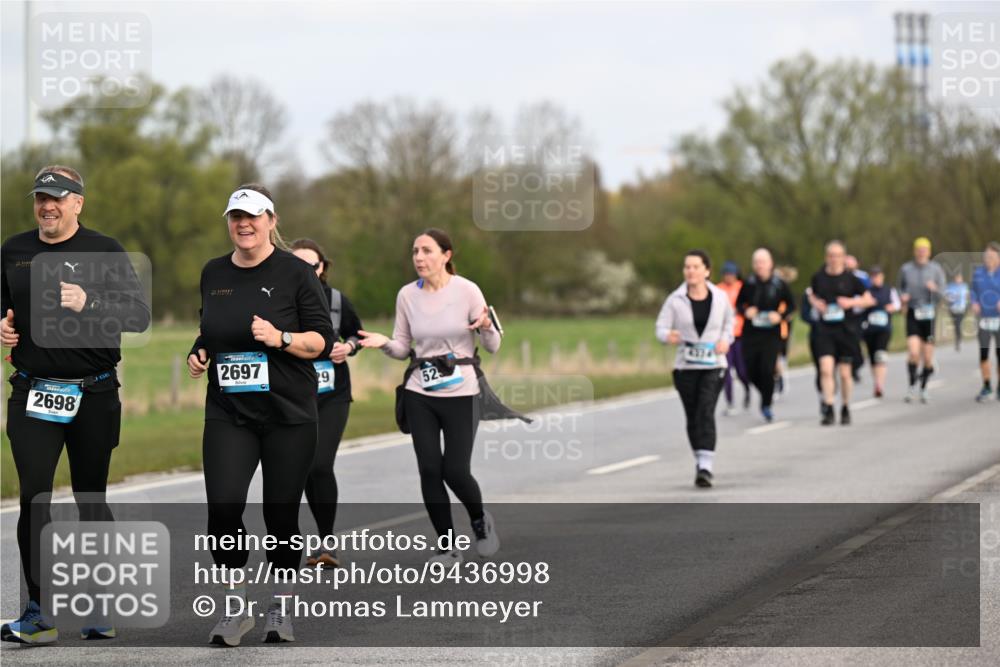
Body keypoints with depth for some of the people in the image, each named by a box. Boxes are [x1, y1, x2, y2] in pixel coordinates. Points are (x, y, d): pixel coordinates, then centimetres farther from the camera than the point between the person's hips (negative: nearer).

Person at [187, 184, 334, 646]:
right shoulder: (213, 274, 10)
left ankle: (281, 608, 20)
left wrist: (281, 338, -21)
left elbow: (322, 341, -5)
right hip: (228, 413, 3)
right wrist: (199, 354, 5)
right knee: (223, 506, -12)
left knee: (281, 513, 3)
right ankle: (235, 606, 3)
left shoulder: (295, 273, -4)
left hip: (288, 415, -3)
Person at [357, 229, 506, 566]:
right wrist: (384, 343, -12)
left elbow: (493, 347, -4)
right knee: (429, 470, -3)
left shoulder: (467, 291, -8)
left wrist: (487, 328, -25)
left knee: (455, 471, -6)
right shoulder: (407, 295, 1)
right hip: (420, 393, 3)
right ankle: (447, 546, 10)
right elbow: (403, 348, 9)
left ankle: (480, 520, 26)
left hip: (461, 392, -3)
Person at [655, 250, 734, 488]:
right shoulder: (675, 300, -4)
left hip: (713, 365, -1)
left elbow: (729, 320, 16)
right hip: (685, 367, 1)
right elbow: (661, 328, -3)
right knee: (693, 418, 10)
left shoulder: (720, 297, -1)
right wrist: (668, 337, -26)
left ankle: (705, 468, -22)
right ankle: (700, 462, 29)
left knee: (706, 413, -16)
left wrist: (726, 340, -2)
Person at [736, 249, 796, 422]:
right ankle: (767, 395, 31)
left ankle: (767, 405, 4)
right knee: (751, 372, 0)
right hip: (750, 334, 2)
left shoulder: (779, 285, -1)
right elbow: (738, 304, 12)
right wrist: (745, 311, -8)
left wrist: (781, 316, -8)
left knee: (767, 369, -14)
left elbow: (791, 305, 9)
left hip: (771, 334, -2)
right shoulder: (748, 284, 1)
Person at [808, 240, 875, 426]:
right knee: (826, 369, -15)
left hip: (845, 330, 0)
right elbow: (812, 295, 21)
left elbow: (869, 300, 4)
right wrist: (816, 303, -1)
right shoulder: (818, 277, 3)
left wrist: (851, 302, -12)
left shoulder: (851, 279, -2)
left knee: (845, 373, 7)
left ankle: (845, 409, 25)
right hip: (825, 329, 0)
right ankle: (828, 410, -14)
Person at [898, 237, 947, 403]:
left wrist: (935, 289, -22)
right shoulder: (906, 269, 5)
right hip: (912, 314, 0)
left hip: (929, 315, 0)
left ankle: (923, 388, 24)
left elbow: (943, 294, 0)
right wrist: (902, 297, -4)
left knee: (927, 357, 4)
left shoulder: (936, 269, 3)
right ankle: (912, 386, -3)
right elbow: (900, 288, 18)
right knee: (913, 353, -18)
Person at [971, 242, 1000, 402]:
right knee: (983, 353, -1)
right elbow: (974, 291, 12)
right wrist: (974, 303, -7)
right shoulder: (978, 273, 4)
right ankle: (986, 387, 12)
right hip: (984, 319, 2)